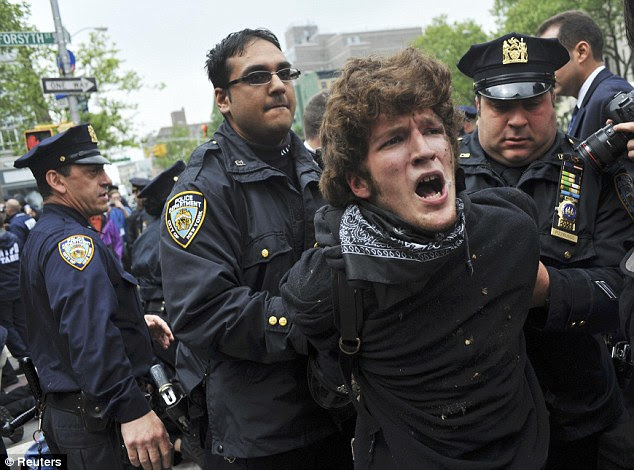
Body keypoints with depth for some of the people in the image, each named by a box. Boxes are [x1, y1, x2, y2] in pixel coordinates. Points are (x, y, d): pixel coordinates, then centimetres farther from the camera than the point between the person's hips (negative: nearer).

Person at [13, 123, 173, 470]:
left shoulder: (42, 237, 14)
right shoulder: (73, 239, -20)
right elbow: (90, 337, -33)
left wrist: (135, 321, 14)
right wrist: (132, 410, -36)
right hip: (97, 416, -10)